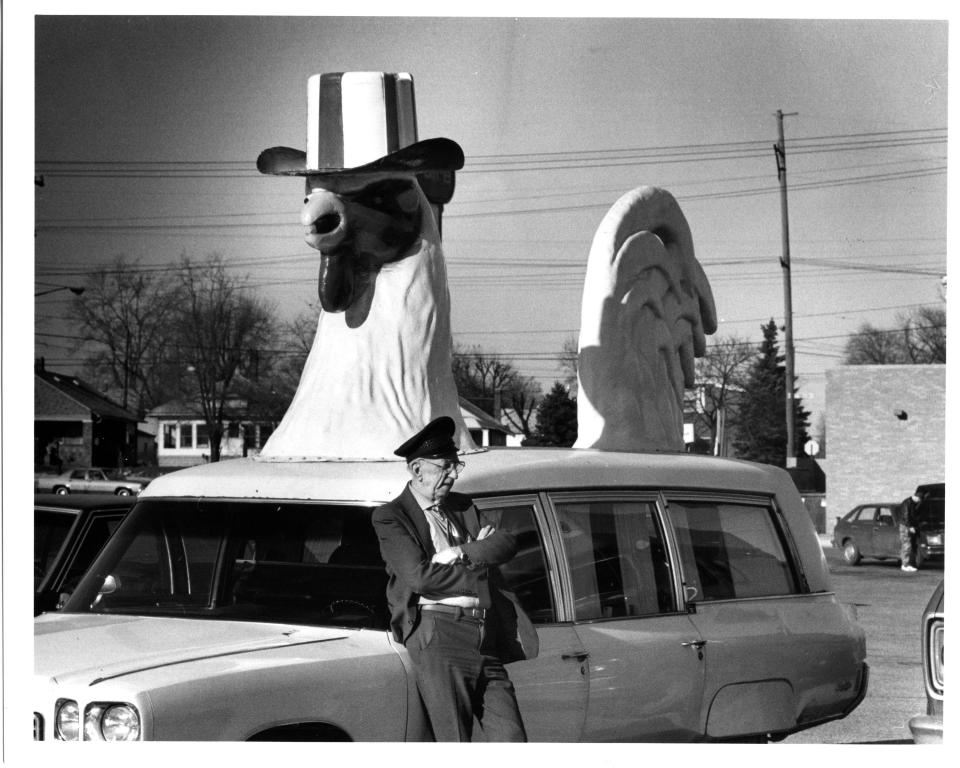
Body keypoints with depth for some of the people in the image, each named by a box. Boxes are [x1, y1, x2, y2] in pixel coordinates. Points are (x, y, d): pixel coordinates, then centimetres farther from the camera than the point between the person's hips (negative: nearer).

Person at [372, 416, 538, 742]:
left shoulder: (463, 507, 21)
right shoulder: (390, 516, 1)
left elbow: (506, 543, 8)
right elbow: (420, 576, -12)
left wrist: (459, 553, -8)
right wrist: (481, 570, -3)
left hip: (487, 639, 6)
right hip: (438, 635, -6)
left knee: (511, 739, 0)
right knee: (454, 742, -7)